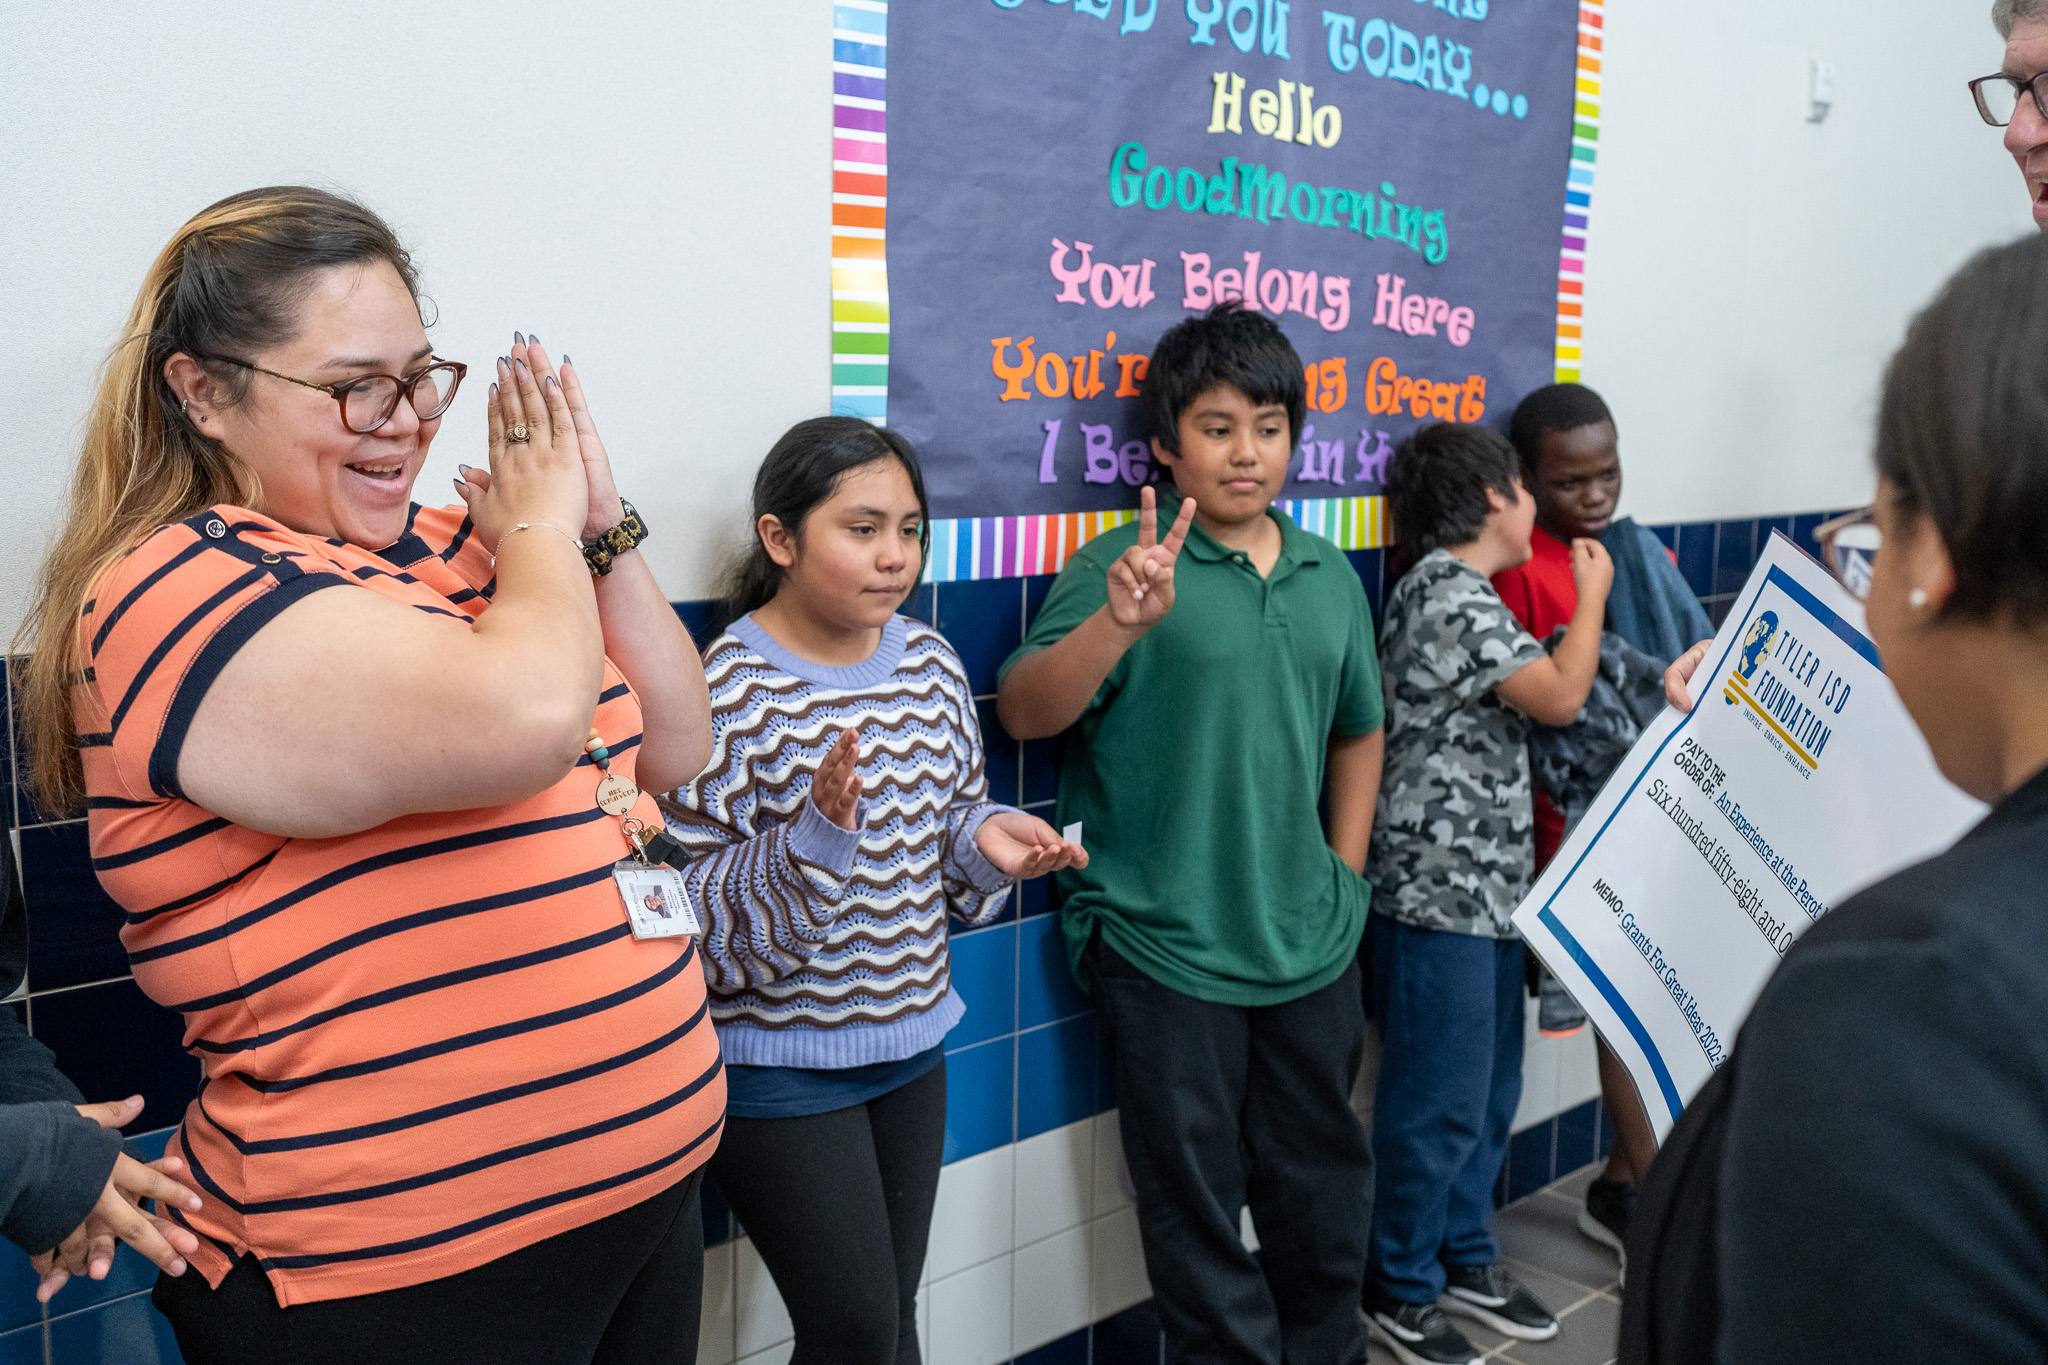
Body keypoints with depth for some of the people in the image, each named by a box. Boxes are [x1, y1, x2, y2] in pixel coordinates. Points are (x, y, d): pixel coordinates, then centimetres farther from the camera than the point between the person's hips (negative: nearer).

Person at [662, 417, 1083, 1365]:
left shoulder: (931, 662, 2)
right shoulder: (725, 691, -18)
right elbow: (693, 906, -17)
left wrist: (987, 834, -8)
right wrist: (815, 836, -32)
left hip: (912, 1040, 6)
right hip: (777, 1064, -6)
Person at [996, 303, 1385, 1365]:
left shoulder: (1329, 576, 8)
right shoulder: (1125, 565, -9)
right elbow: (1023, 712, -19)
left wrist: (1345, 875, 12)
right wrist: (1120, 622, -35)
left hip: (1311, 943, 5)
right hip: (1166, 947, -5)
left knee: (1324, 1180, 22)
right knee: (1196, 1201, 10)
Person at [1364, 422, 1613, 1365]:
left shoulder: (1458, 590, 15)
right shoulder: (1449, 593, -17)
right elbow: (1560, 696, -17)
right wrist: (1592, 592, -3)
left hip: (1484, 887, 10)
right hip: (1441, 891, -10)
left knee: (1490, 1094, 19)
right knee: (1439, 1103, 2)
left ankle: (1465, 1258, 34)